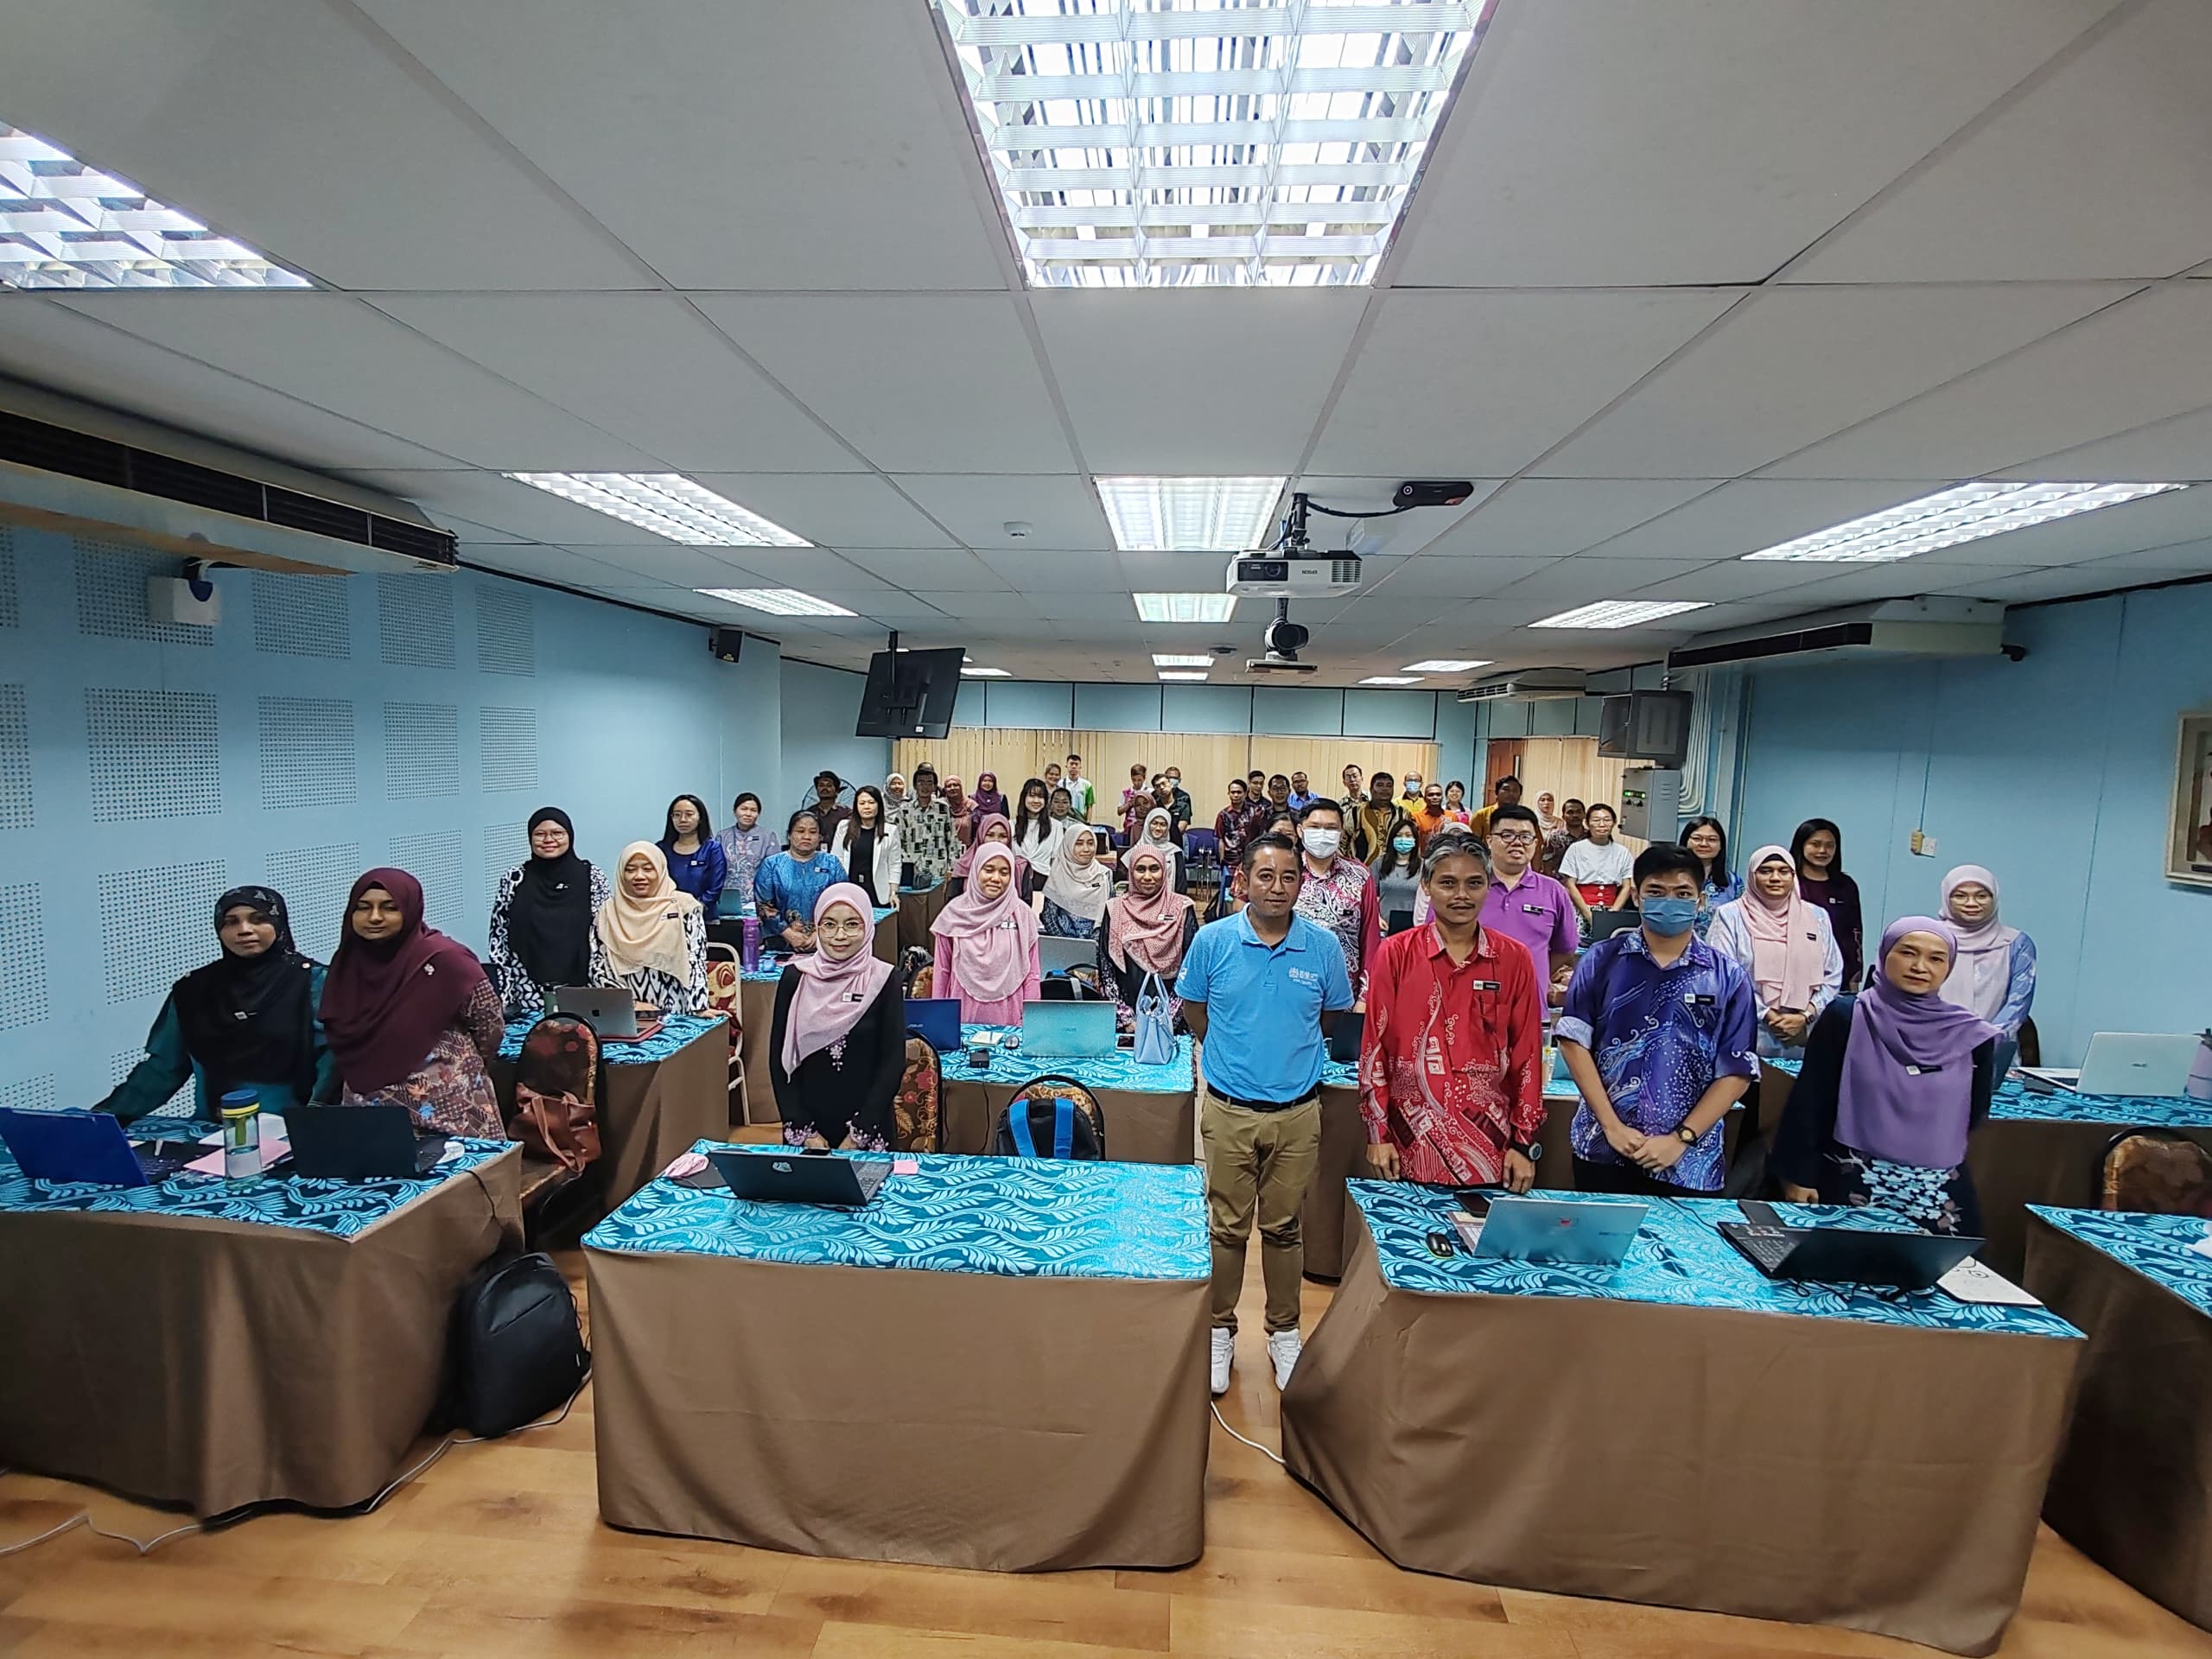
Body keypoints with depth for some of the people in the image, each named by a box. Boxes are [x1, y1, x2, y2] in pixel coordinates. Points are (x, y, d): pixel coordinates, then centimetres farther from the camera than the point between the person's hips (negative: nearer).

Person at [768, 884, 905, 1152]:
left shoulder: (884, 981, -9)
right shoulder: (795, 977, -5)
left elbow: (893, 1062, -9)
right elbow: (779, 1058, -3)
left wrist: (859, 1135, -12)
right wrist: (804, 1130, -8)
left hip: (868, 1128, -1)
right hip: (807, 1124, 1)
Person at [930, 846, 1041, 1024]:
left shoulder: (1022, 914, -2)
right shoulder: (954, 913, 0)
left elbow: (1031, 973, 1)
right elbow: (942, 969, 6)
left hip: (1008, 1016, 0)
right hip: (963, 1014, 1)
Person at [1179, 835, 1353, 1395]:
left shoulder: (1323, 946, -5)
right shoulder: (1213, 940, -8)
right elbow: (1192, 1007, 7)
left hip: (1298, 1111, 1)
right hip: (1228, 1109, -1)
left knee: (1284, 1227, 15)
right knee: (1227, 1226, 10)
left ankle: (1284, 1331, 34)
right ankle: (1220, 1329, 29)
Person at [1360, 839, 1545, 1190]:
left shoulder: (1513, 959, 1)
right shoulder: (1395, 954, -4)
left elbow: (1527, 1053, 5)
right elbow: (1374, 1046, -1)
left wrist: (1524, 1144, 4)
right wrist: (1377, 1134, -1)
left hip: (1490, 1148, 1)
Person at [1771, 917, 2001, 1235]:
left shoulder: (1971, 1035, 2)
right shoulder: (1846, 1017, -5)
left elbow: (1973, 1116, 11)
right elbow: (1809, 1101, -5)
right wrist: (1798, 1175, -6)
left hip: (1938, 1193, 3)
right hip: (1851, 1183, -2)